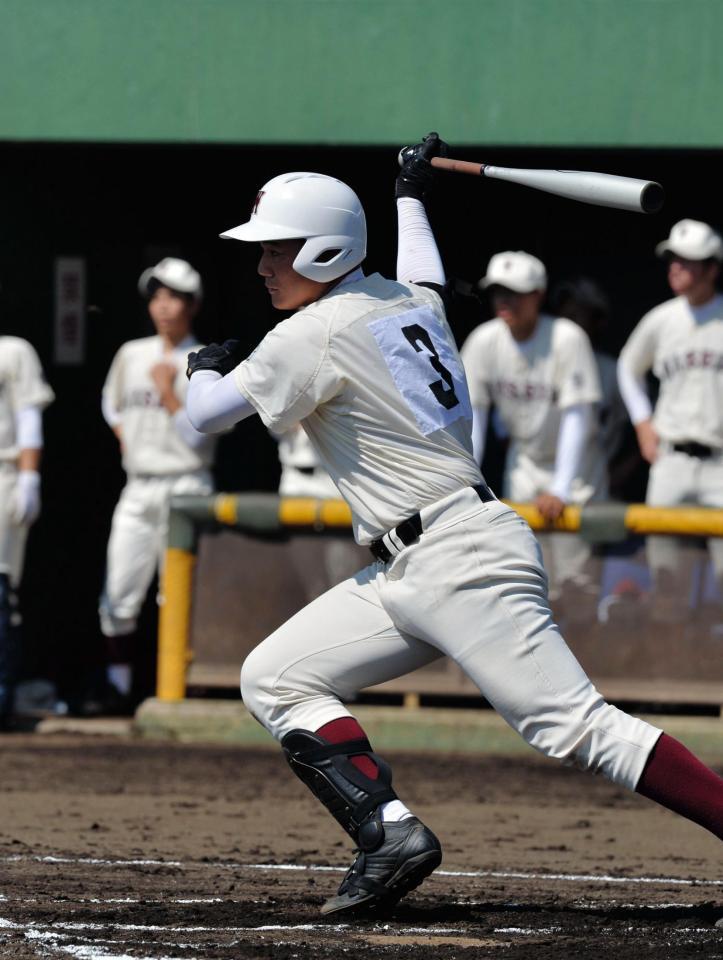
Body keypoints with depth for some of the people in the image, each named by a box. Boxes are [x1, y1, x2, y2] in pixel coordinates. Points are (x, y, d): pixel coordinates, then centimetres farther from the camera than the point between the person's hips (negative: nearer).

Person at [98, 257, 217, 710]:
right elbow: (113, 405, 29)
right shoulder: (131, 355, 11)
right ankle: (118, 685, 8)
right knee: (118, 594, 1)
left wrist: (168, 392, -15)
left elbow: (196, 436, -11)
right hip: (138, 488, 5)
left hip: (185, 488, -5)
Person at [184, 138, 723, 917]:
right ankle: (391, 833, -8)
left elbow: (204, 414, -5)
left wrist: (205, 367, 18)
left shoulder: (316, 334, -10)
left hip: (459, 560, -10)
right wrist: (411, 198, 59)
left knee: (574, 725, -16)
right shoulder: (405, 299, 15)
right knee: (274, 679, 5)